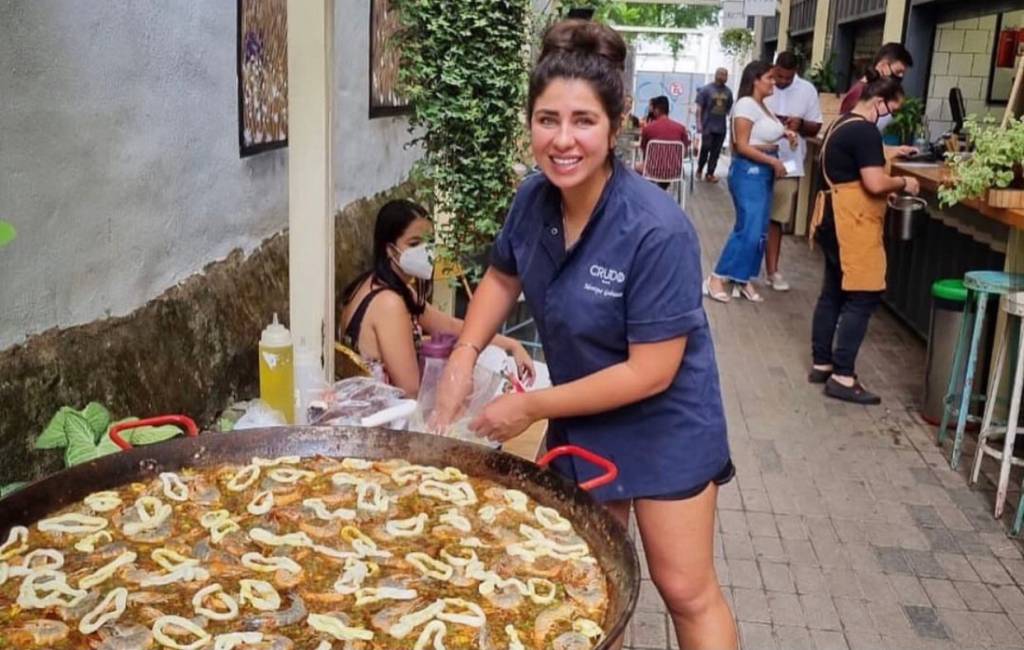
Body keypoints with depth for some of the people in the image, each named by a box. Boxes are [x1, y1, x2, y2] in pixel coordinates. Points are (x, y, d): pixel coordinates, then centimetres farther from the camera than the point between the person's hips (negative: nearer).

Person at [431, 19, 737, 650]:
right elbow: (503, 276, 8)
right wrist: (464, 356, -7)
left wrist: (532, 407, -20)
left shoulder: (657, 230, -30)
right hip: (580, 419, 6)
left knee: (686, 591, 7)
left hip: (663, 426, -5)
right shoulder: (535, 198, -12)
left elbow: (651, 373, -26)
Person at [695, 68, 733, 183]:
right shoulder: (706, 89, -3)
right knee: (705, 149, -1)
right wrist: (699, 123, -11)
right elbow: (699, 107, -5)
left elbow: (729, 109, 14)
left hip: (721, 127, 4)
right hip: (708, 126, -3)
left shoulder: (728, 92, 8)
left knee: (716, 152, 4)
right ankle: (699, 170, 20)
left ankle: (710, 173, 11)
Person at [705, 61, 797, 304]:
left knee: (759, 231, 8)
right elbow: (742, 146, -19)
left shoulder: (762, 106, 14)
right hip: (749, 171, -9)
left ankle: (743, 280, 15)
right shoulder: (746, 105, -13)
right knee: (749, 230, -13)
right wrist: (774, 161, -18)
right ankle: (716, 279, -5)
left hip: (764, 172, 9)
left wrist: (784, 134, 7)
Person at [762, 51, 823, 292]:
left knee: (776, 219, 7)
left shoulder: (807, 90, 0)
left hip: (787, 165, 1)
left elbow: (816, 128, 4)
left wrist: (800, 124, -15)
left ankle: (772, 271, 14)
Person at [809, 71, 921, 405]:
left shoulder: (842, 124, 15)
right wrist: (902, 183, -5)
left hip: (837, 218, 11)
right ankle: (842, 376, -5)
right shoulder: (865, 130, -16)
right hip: (853, 223, -11)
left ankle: (822, 364, 20)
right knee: (862, 297, -6)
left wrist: (889, 155, 16)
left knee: (833, 293, 14)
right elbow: (874, 183, -22)